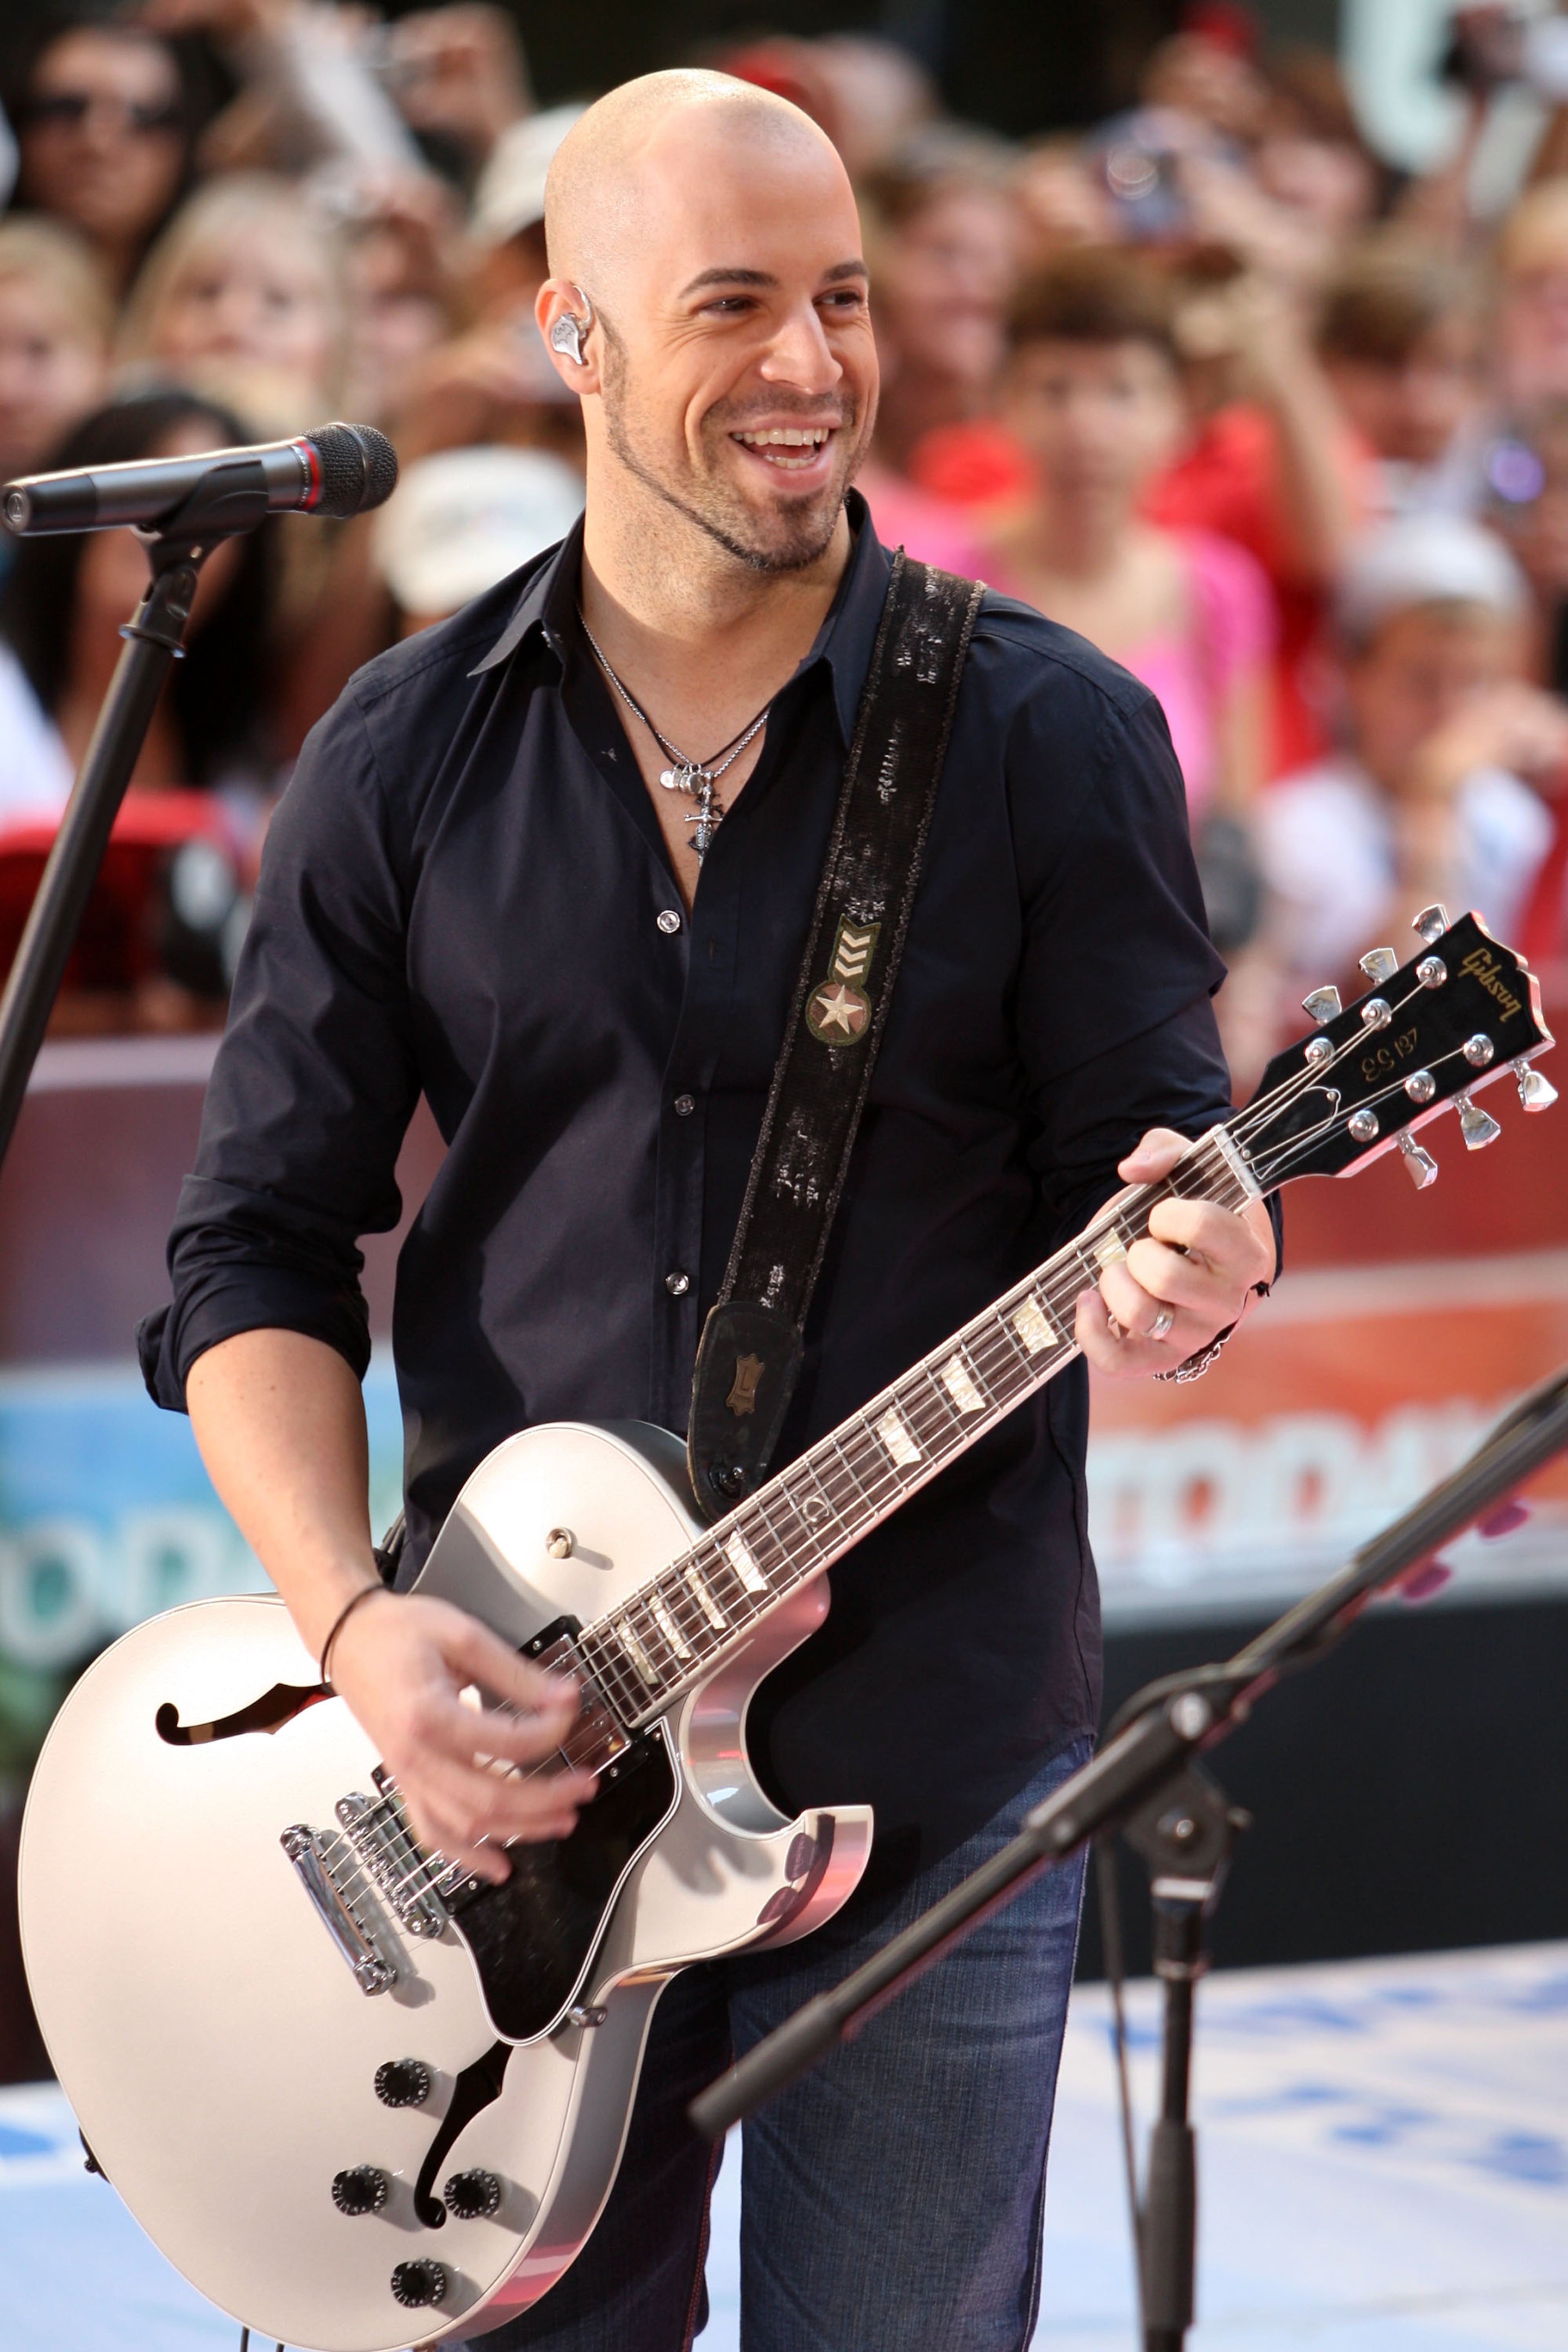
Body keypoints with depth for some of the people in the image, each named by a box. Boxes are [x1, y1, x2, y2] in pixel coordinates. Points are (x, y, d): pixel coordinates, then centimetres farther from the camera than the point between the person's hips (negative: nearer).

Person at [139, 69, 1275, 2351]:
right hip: (493, 1755, 2)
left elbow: (1151, 1152, -1)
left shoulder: (1051, 735, -2)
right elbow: (259, 1247, 4)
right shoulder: (407, 757, 4)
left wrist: (1187, 1267, -26)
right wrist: (356, 1627, -11)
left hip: (931, 1755, -1)